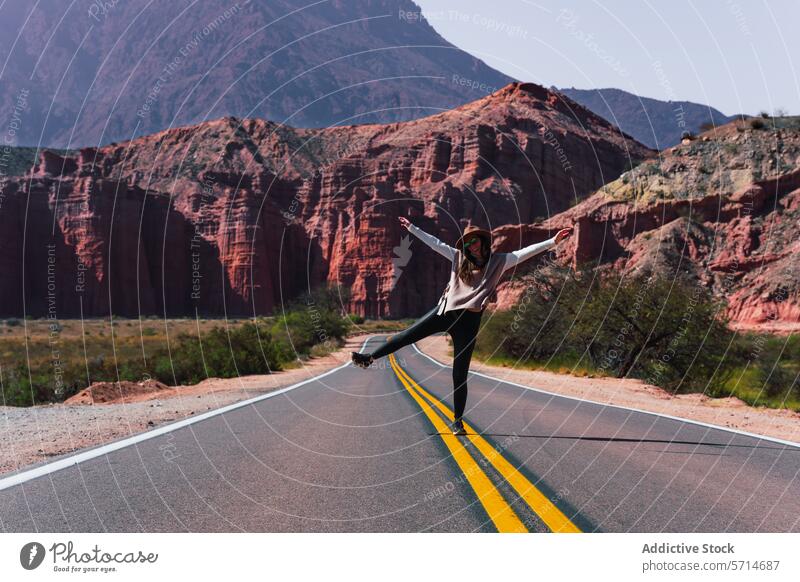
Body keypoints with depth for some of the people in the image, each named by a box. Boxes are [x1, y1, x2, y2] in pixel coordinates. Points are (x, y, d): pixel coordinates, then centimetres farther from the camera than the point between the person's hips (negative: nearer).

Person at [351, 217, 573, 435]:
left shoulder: (499, 261, 3)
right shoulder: (459, 257, 11)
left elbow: (525, 252, -3)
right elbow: (434, 243, 16)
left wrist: (553, 241, -12)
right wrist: (411, 228, 18)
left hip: (468, 319, -3)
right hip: (444, 311, 3)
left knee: (460, 375, 1)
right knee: (408, 335, 5)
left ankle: (458, 420, 11)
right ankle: (370, 357, 24)